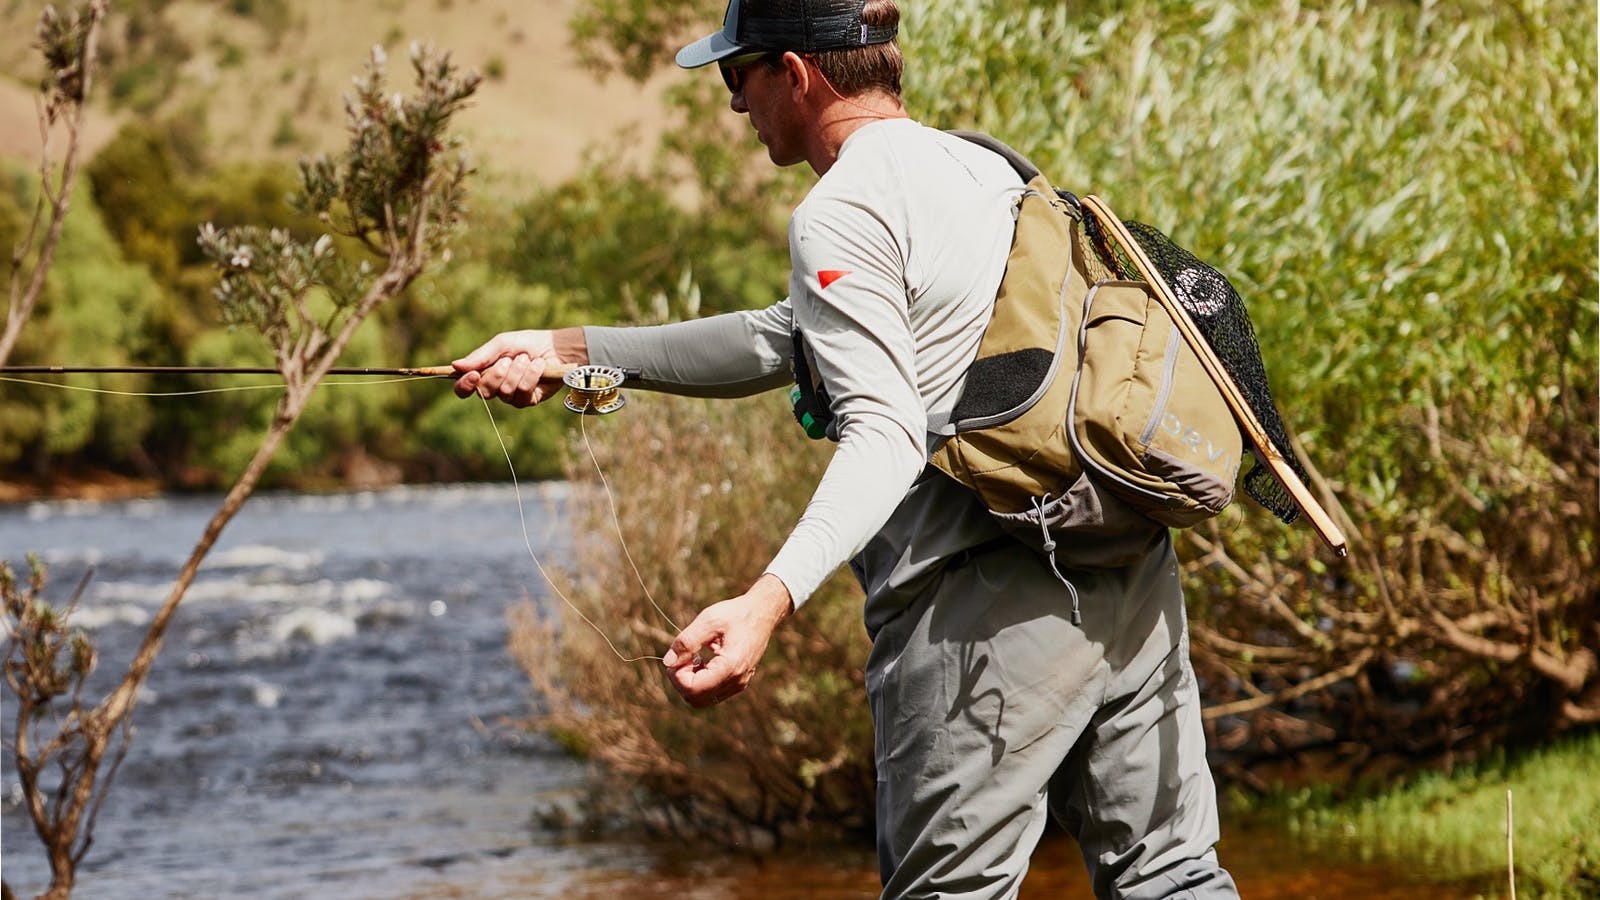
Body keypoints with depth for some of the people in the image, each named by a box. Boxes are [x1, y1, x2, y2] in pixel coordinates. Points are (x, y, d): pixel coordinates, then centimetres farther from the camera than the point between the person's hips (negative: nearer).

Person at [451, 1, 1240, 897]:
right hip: (1134, 575, 9)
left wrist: (769, 600, -31)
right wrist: (571, 350, 26)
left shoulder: (841, 214, -7)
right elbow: (790, 343, 25)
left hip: (984, 603, -9)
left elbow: (888, 435, -19)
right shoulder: (984, 167, 21)